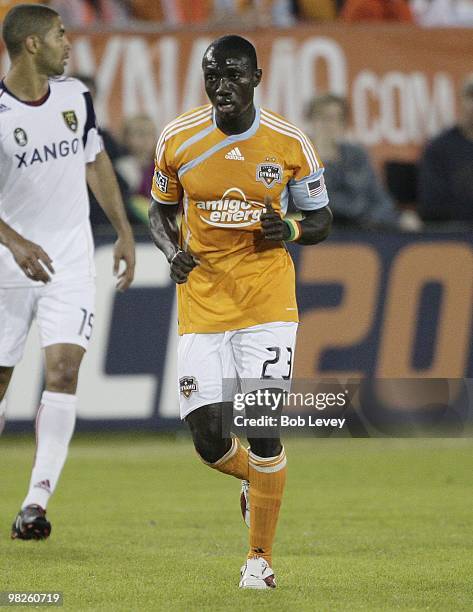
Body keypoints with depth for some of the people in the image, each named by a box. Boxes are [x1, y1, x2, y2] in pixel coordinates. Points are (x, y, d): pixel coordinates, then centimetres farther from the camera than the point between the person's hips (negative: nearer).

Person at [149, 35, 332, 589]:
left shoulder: (289, 143, -5)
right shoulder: (177, 140, -2)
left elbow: (321, 220, 7)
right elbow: (160, 211, 13)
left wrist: (289, 230, -15)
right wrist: (172, 251, -7)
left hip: (267, 303, -2)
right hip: (201, 308, 2)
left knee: (263, 428, -11)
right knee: (209, 441, -4)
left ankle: (260, 557, 4)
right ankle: (255, 478, 33)